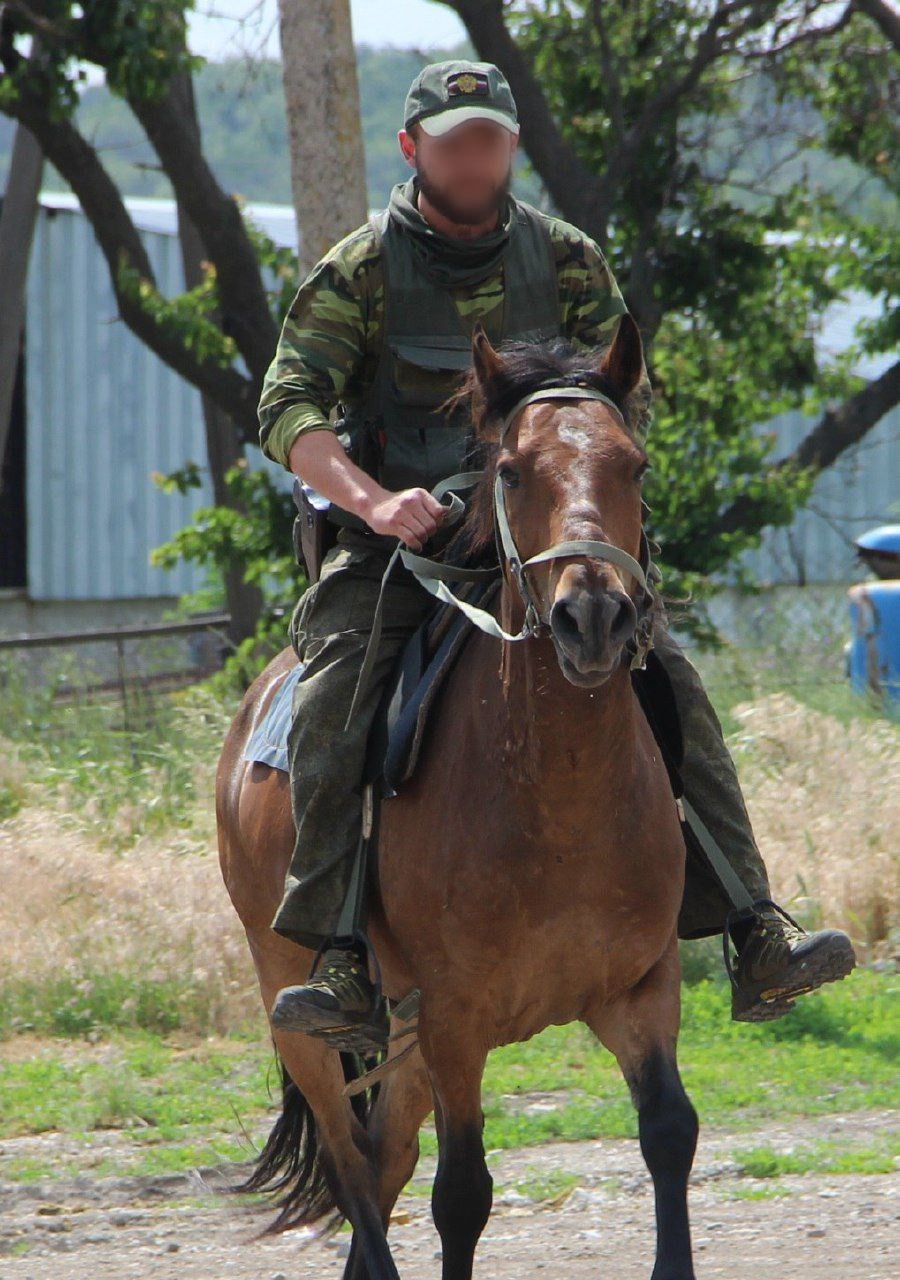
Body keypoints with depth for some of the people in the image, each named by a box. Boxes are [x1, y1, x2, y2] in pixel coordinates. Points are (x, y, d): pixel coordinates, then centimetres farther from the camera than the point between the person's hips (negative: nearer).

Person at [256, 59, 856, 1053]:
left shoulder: (566, 261, 7)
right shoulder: (358, 272, -2)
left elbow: (624, 398, 7)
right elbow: (289, 410, -11)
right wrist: (375, 501, -28)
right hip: (396, 547, -2)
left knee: (671, 683, -14)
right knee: (332, 709, -27)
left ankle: (755, 939, -14)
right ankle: (345, 969, -27)